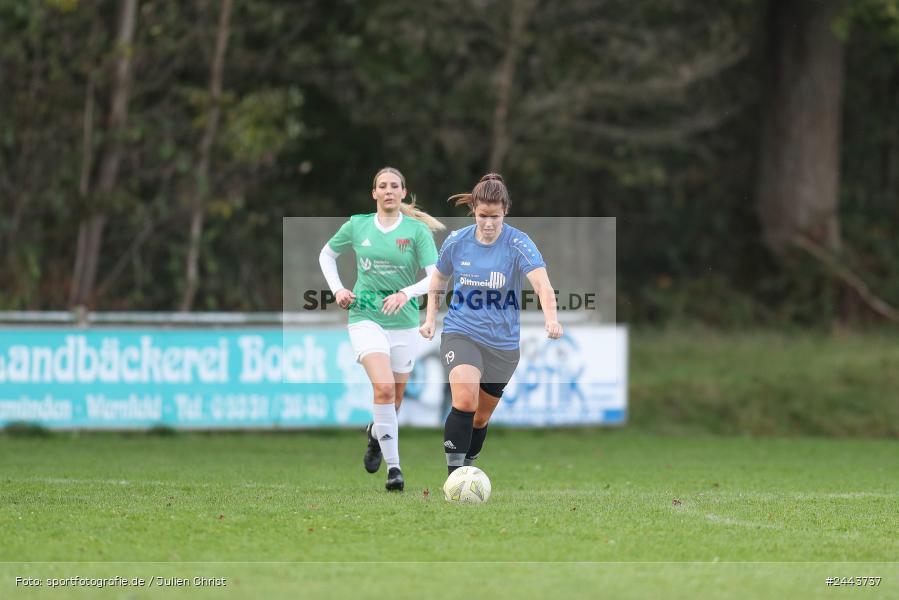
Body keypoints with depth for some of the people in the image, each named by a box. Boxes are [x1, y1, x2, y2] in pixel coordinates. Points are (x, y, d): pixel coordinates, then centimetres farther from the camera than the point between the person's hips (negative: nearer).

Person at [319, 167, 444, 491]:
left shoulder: (417, 230, -3)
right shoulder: (357, 225, 2)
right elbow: (326, 254, 19)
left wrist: (406, 293, -25)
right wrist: (337, 288, 5)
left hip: (404, 322, 1)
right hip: (365, 317, -1)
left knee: (393, 402, 10)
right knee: (384, 388, -23)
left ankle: (376, 434, 46)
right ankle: (393, 467, -19)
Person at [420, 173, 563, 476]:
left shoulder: (518, 244, -12)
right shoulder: (456, 241, -4)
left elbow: (541, 283, -27)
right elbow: (438, 279, 16)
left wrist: (551, 318, -45)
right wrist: (430, 318, 5)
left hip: (503, 342, 1)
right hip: (460, 334, -1)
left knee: (481, 417, 13)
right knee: (465, 400, -26)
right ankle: (454, 473, -22)